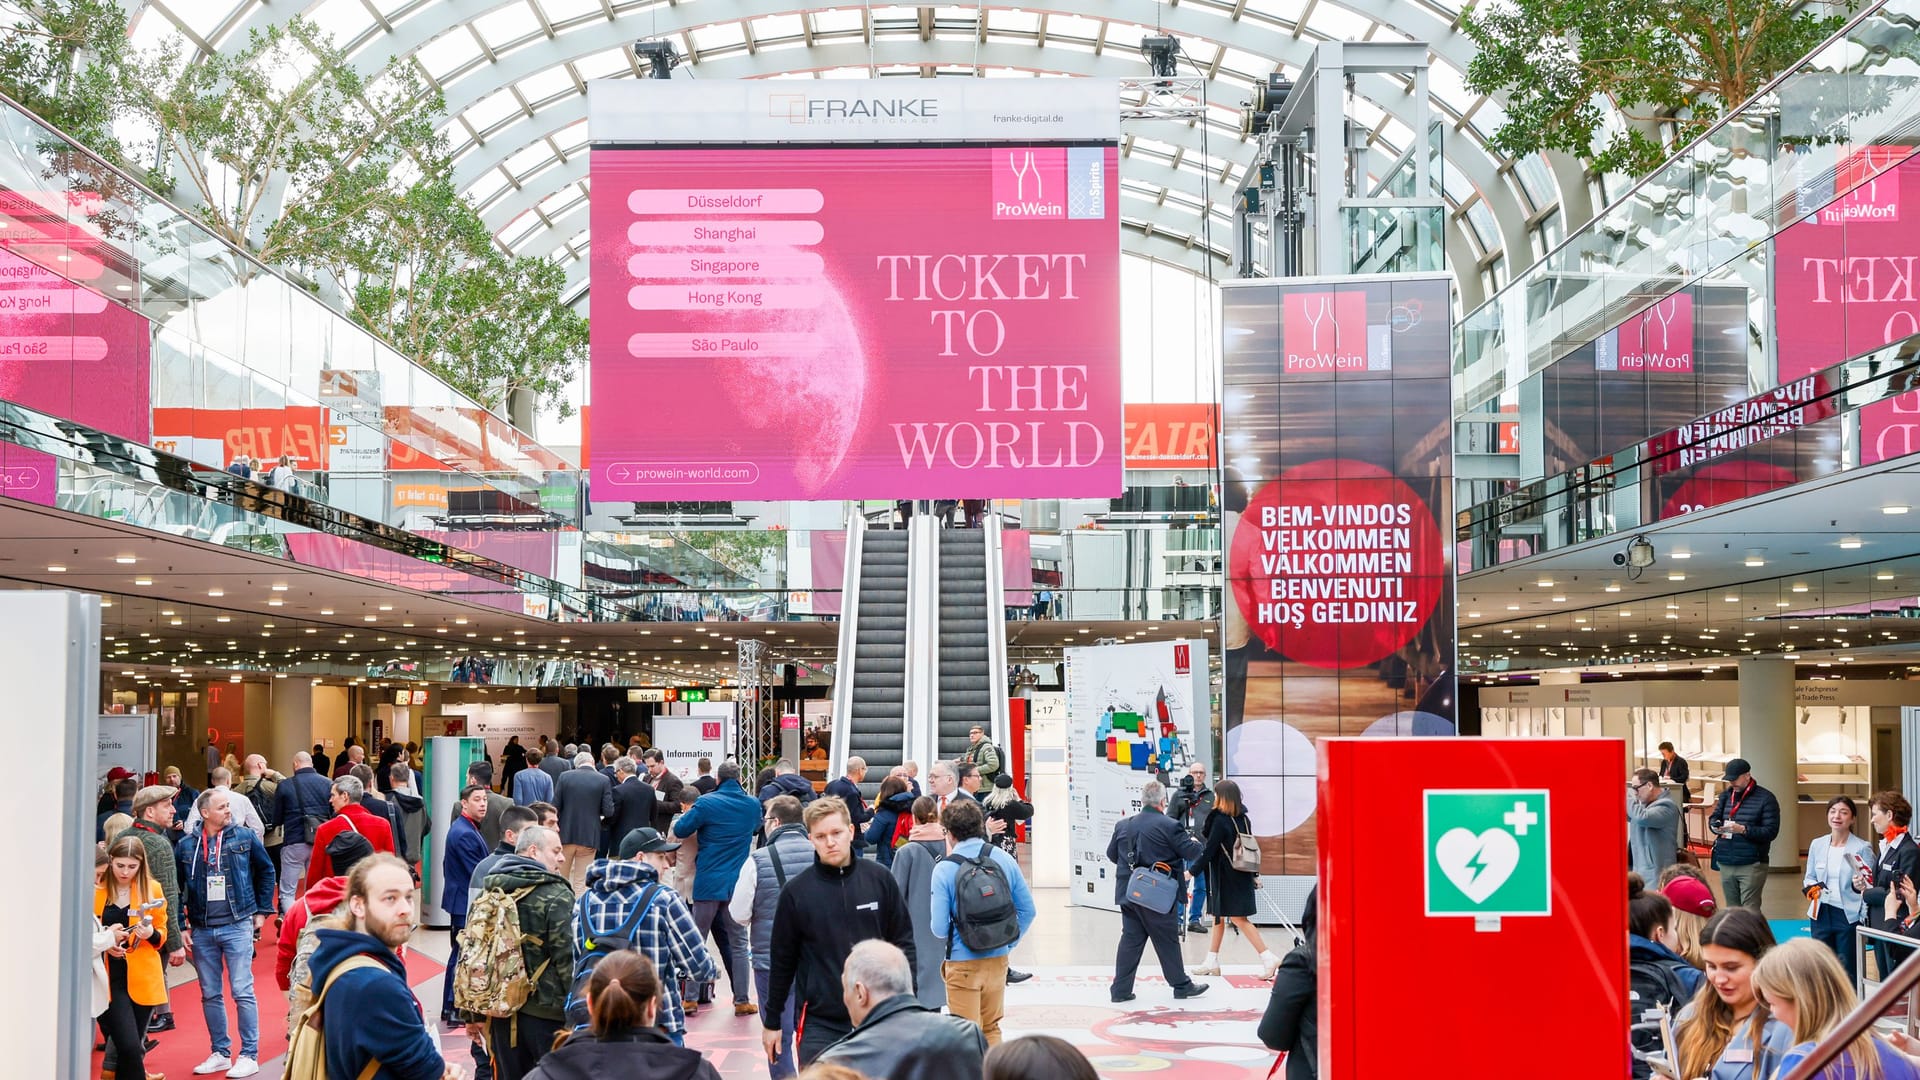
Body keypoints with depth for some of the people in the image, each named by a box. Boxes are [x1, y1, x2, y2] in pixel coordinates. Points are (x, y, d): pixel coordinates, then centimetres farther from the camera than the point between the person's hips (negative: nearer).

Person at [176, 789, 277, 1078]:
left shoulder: (244, 837, -2)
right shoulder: (187, 846, 1)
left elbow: (266, 871, 10)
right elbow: (176, 888, 10)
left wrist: (262, 910, 8)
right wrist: (182, 926, 5)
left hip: (237, 926, -3)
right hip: (202, 931, 3)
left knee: (242, 992, -5)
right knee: (210, 995, 9)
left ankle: (249, 1055, 2)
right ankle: (220, 1053, 20)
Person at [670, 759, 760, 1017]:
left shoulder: (706, 803, -11)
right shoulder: (752, 805, 2)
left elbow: (681, 830, -6)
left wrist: (674, 824, 15)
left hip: (709, 882, -2)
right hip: (738, 884, 2)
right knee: (738, 942, 9)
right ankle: (741, 1000, 8)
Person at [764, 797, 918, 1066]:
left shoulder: (880, 879, -1)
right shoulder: (797, 891, -4)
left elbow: (903, 942, 7)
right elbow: (783, 960, 4)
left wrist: (907, 1004, 3)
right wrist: (772, 1021, 8)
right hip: (820, 1024, -1)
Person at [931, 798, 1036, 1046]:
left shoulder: (944, 869, -14)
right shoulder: (1004, 860, -2)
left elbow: (939, 928, -15)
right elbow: (1027, 910, 2)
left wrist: (948, 941, 7)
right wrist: (1009, 942, 13)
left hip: (962, 963, -4)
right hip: (998, 960, 4)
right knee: (991, 1029, 20)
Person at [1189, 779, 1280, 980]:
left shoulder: (1220, 820, -16)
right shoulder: (1243, 819, 6)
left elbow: (1209, 850, -18)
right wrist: (1255, 875, 19)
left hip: (1226, 876, -8)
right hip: (1241, 875, 8)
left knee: (1238, 918, -5)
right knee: (1218, 917, 15)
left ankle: (1269, 958, -10)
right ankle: (1211, 962, 20)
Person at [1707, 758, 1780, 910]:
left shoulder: (1766, 798, -5)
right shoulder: (1726, 796, 13)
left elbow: (1771, 831, -10)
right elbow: (1713, 818, 16)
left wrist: (1743, 829, -22)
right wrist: (1716, 825, -9)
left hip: (1751, 865, -6)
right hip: (1725, 863, 6)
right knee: (1732, 909, 11)